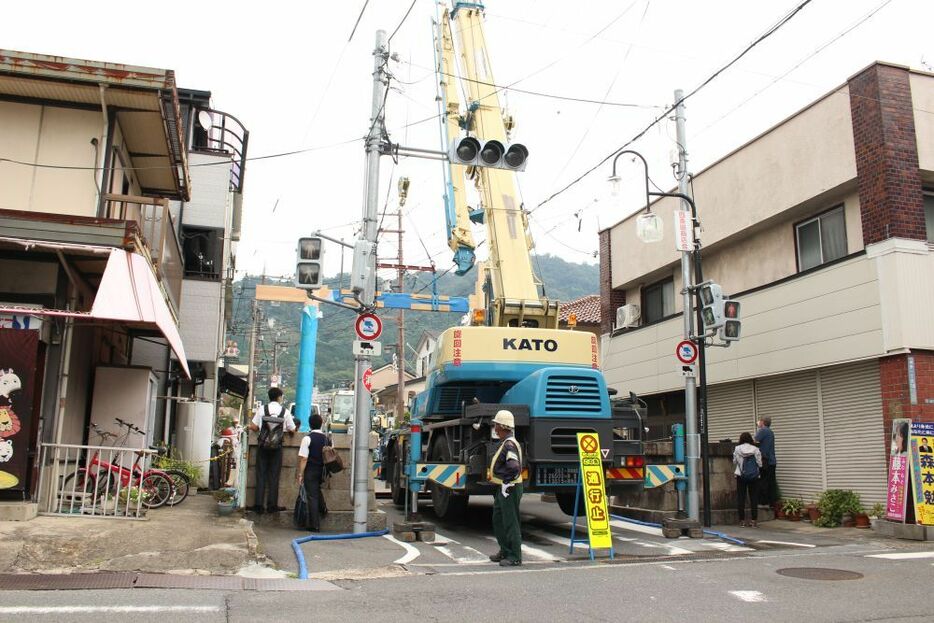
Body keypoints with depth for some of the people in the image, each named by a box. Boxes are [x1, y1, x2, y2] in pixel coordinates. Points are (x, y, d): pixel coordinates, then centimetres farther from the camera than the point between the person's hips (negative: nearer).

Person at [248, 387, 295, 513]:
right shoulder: (285, 411, -3)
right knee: (274, 476, 6)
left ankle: (259, 505, 6)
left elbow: (253, 427, -3)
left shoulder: (262, 409, -2)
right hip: (277, 447, 0)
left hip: (263, 445, 0)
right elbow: (292, 430, 1)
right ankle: (272, 505, 9)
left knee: (261, 475, 6)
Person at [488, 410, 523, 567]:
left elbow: (514, 467, -33)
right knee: (498, 520, 19)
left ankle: (515, 557, 4)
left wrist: (506, 480, -22)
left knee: (510, 523, -3)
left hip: (509, 489, -11)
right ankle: (505, 551, 30)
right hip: (502, 489, 11)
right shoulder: (505, 443, 13)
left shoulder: (509, 444, -20)